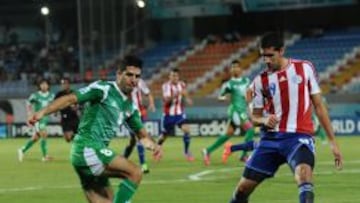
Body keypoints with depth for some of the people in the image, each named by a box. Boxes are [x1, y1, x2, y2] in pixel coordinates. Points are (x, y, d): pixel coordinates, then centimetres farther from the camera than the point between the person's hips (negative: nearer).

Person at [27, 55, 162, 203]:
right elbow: (71, 99, -14)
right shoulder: (104, 89, -7)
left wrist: (152, 145, -2)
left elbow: (142, 135, 22)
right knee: (135, 172, -18)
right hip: (88, 149, -9)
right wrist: (43, 112, -28)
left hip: (95, 152, 9)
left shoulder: (130, 106, 17)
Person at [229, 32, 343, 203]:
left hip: (298, 136, -3)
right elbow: (255, 117, 13)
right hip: (271, 138, 3)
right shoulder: (260, 80, 5)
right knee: (243, 188, 4)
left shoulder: (305, 68, 1)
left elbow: (318, 106, 7)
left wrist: (332, 141, 6)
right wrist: (264, 120, -12)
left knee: (303, 172, -35)